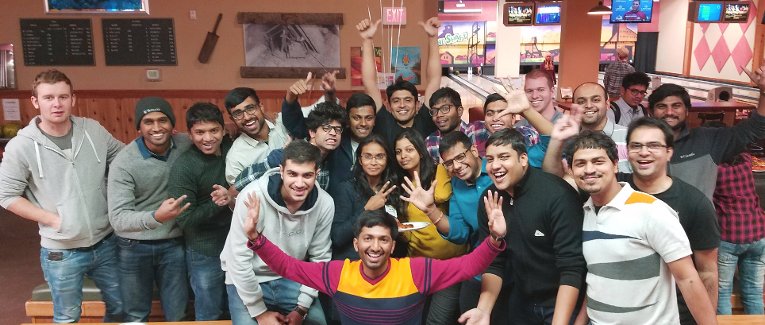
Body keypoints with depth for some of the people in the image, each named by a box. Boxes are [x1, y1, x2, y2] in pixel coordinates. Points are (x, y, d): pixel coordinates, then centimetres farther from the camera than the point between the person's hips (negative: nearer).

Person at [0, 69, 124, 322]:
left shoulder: (94, 130, -4)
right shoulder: (21, 146, -12)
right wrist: (53, 219, -12)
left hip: (106, 242, 3)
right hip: (61, 252, -3)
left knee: (120, 306, 19)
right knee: (68, 318, 16)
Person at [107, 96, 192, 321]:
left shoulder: (186, 145, -9)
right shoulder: (123, 163, -19)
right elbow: (117, 219, -25)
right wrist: (156, 217, -42)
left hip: (173, 244, 2)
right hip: (135, 247, -2)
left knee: (178, 316, 14)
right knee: (136, 317, 18)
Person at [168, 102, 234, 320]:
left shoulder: (231, 148, -4)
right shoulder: (183, 167, -18)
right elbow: (185, 220, -17)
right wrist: (217, 204, -28)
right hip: (205, 253, -5)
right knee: (210, 315, 13)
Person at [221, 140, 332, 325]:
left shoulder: (325, 204, -15)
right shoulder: (253, 196, -27)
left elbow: (320, 258, -4)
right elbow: (239, 259, -21)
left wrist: (302, 307, -6)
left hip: (290, 279, 3)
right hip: (246, 280, -2)